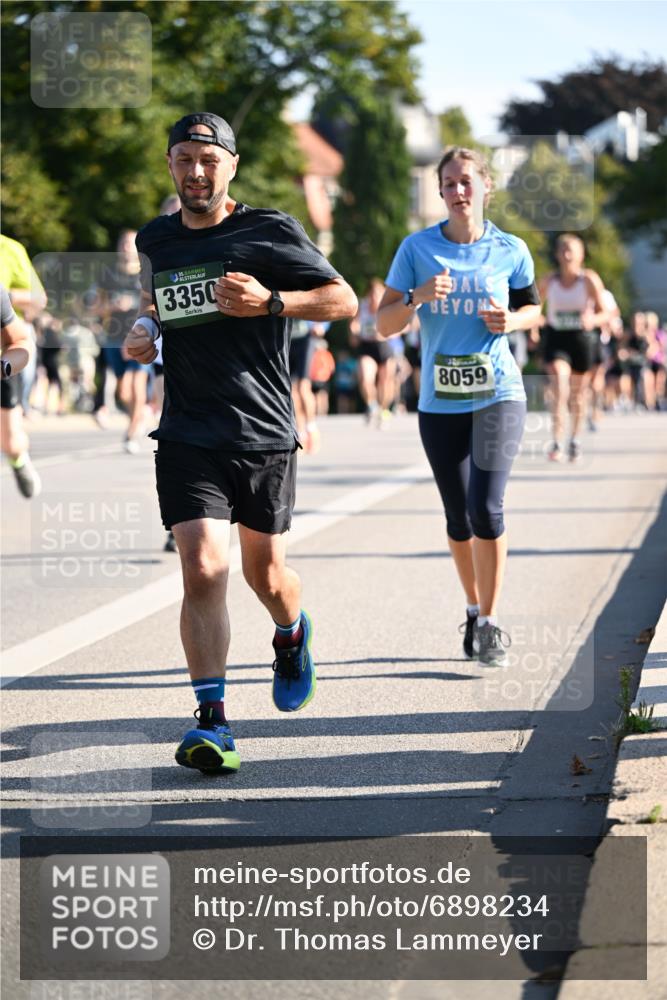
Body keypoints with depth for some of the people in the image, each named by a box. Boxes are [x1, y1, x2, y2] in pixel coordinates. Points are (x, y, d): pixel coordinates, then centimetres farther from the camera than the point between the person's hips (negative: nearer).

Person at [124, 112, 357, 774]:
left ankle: (292, 635, 47)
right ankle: (211, 719, -14)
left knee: (266, 575, 11)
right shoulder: (155, 241, 9)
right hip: (187, 438, 1)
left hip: (265, 435, -1)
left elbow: (344, 301, -3)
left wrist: (270, 302, -17)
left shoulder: (269, 232, -4)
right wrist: (144, 329, 8)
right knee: (203, 569, -15)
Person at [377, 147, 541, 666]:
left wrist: (510, 320, -7)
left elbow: (532, 308, 15)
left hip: (497, 395, -2)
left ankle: (490, 622, -4)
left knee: (486, 507, -15)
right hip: (440, 402, 2)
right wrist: (418, 296, -18)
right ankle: (474, 609, 29)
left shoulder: (511, 250, 0)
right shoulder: (418, 248, 0)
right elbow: (385, 324, 1)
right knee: (458, 517, 8)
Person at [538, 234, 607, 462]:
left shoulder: (589, 280, -7)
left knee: (578, 393, 14)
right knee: (559, 386, -21)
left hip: (580, 338, 0)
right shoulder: (548, 281, -2)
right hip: (555, 338, 0)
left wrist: (593, 319, -27)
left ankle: (575, 439, 36)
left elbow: (604, 313, -7)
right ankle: (556, 443, -25)